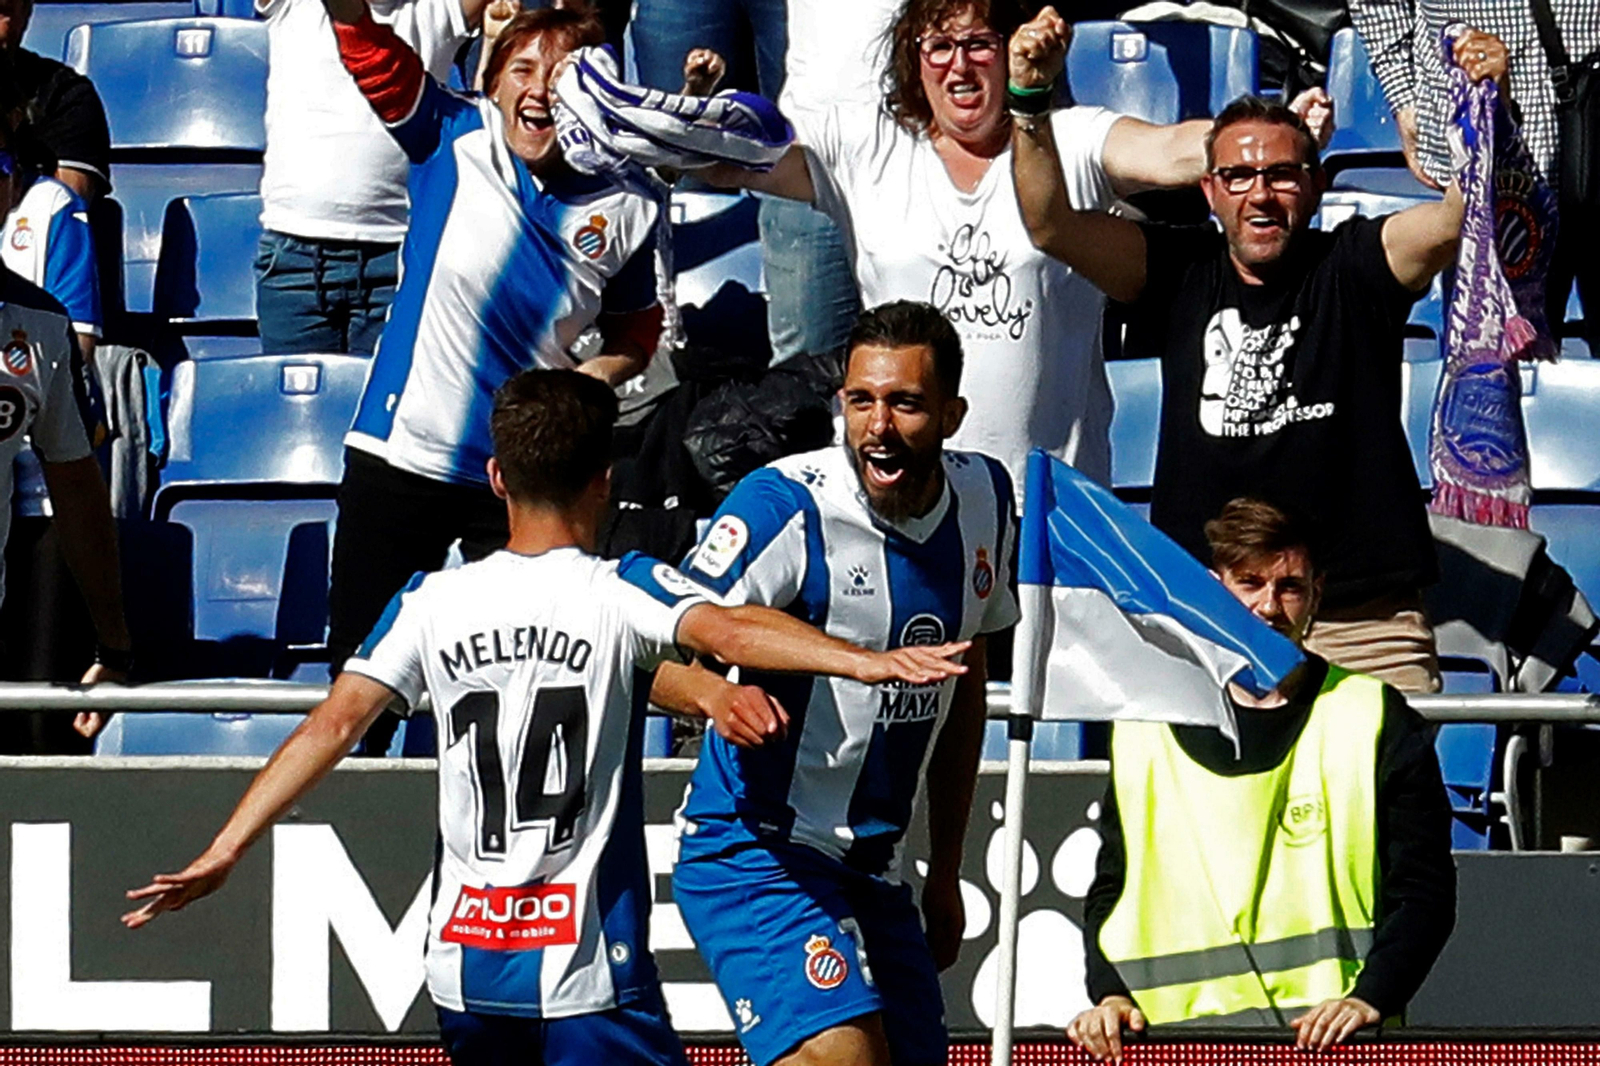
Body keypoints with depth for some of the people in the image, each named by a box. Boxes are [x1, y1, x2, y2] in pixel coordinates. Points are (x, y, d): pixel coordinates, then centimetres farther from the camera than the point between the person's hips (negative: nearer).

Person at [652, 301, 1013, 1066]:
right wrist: (716, 691, -43)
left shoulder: (984, 500, 5)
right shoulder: (786, 506, -16)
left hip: (872, 870, 7)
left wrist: (946, 871, 19)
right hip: (753, 853, -7)